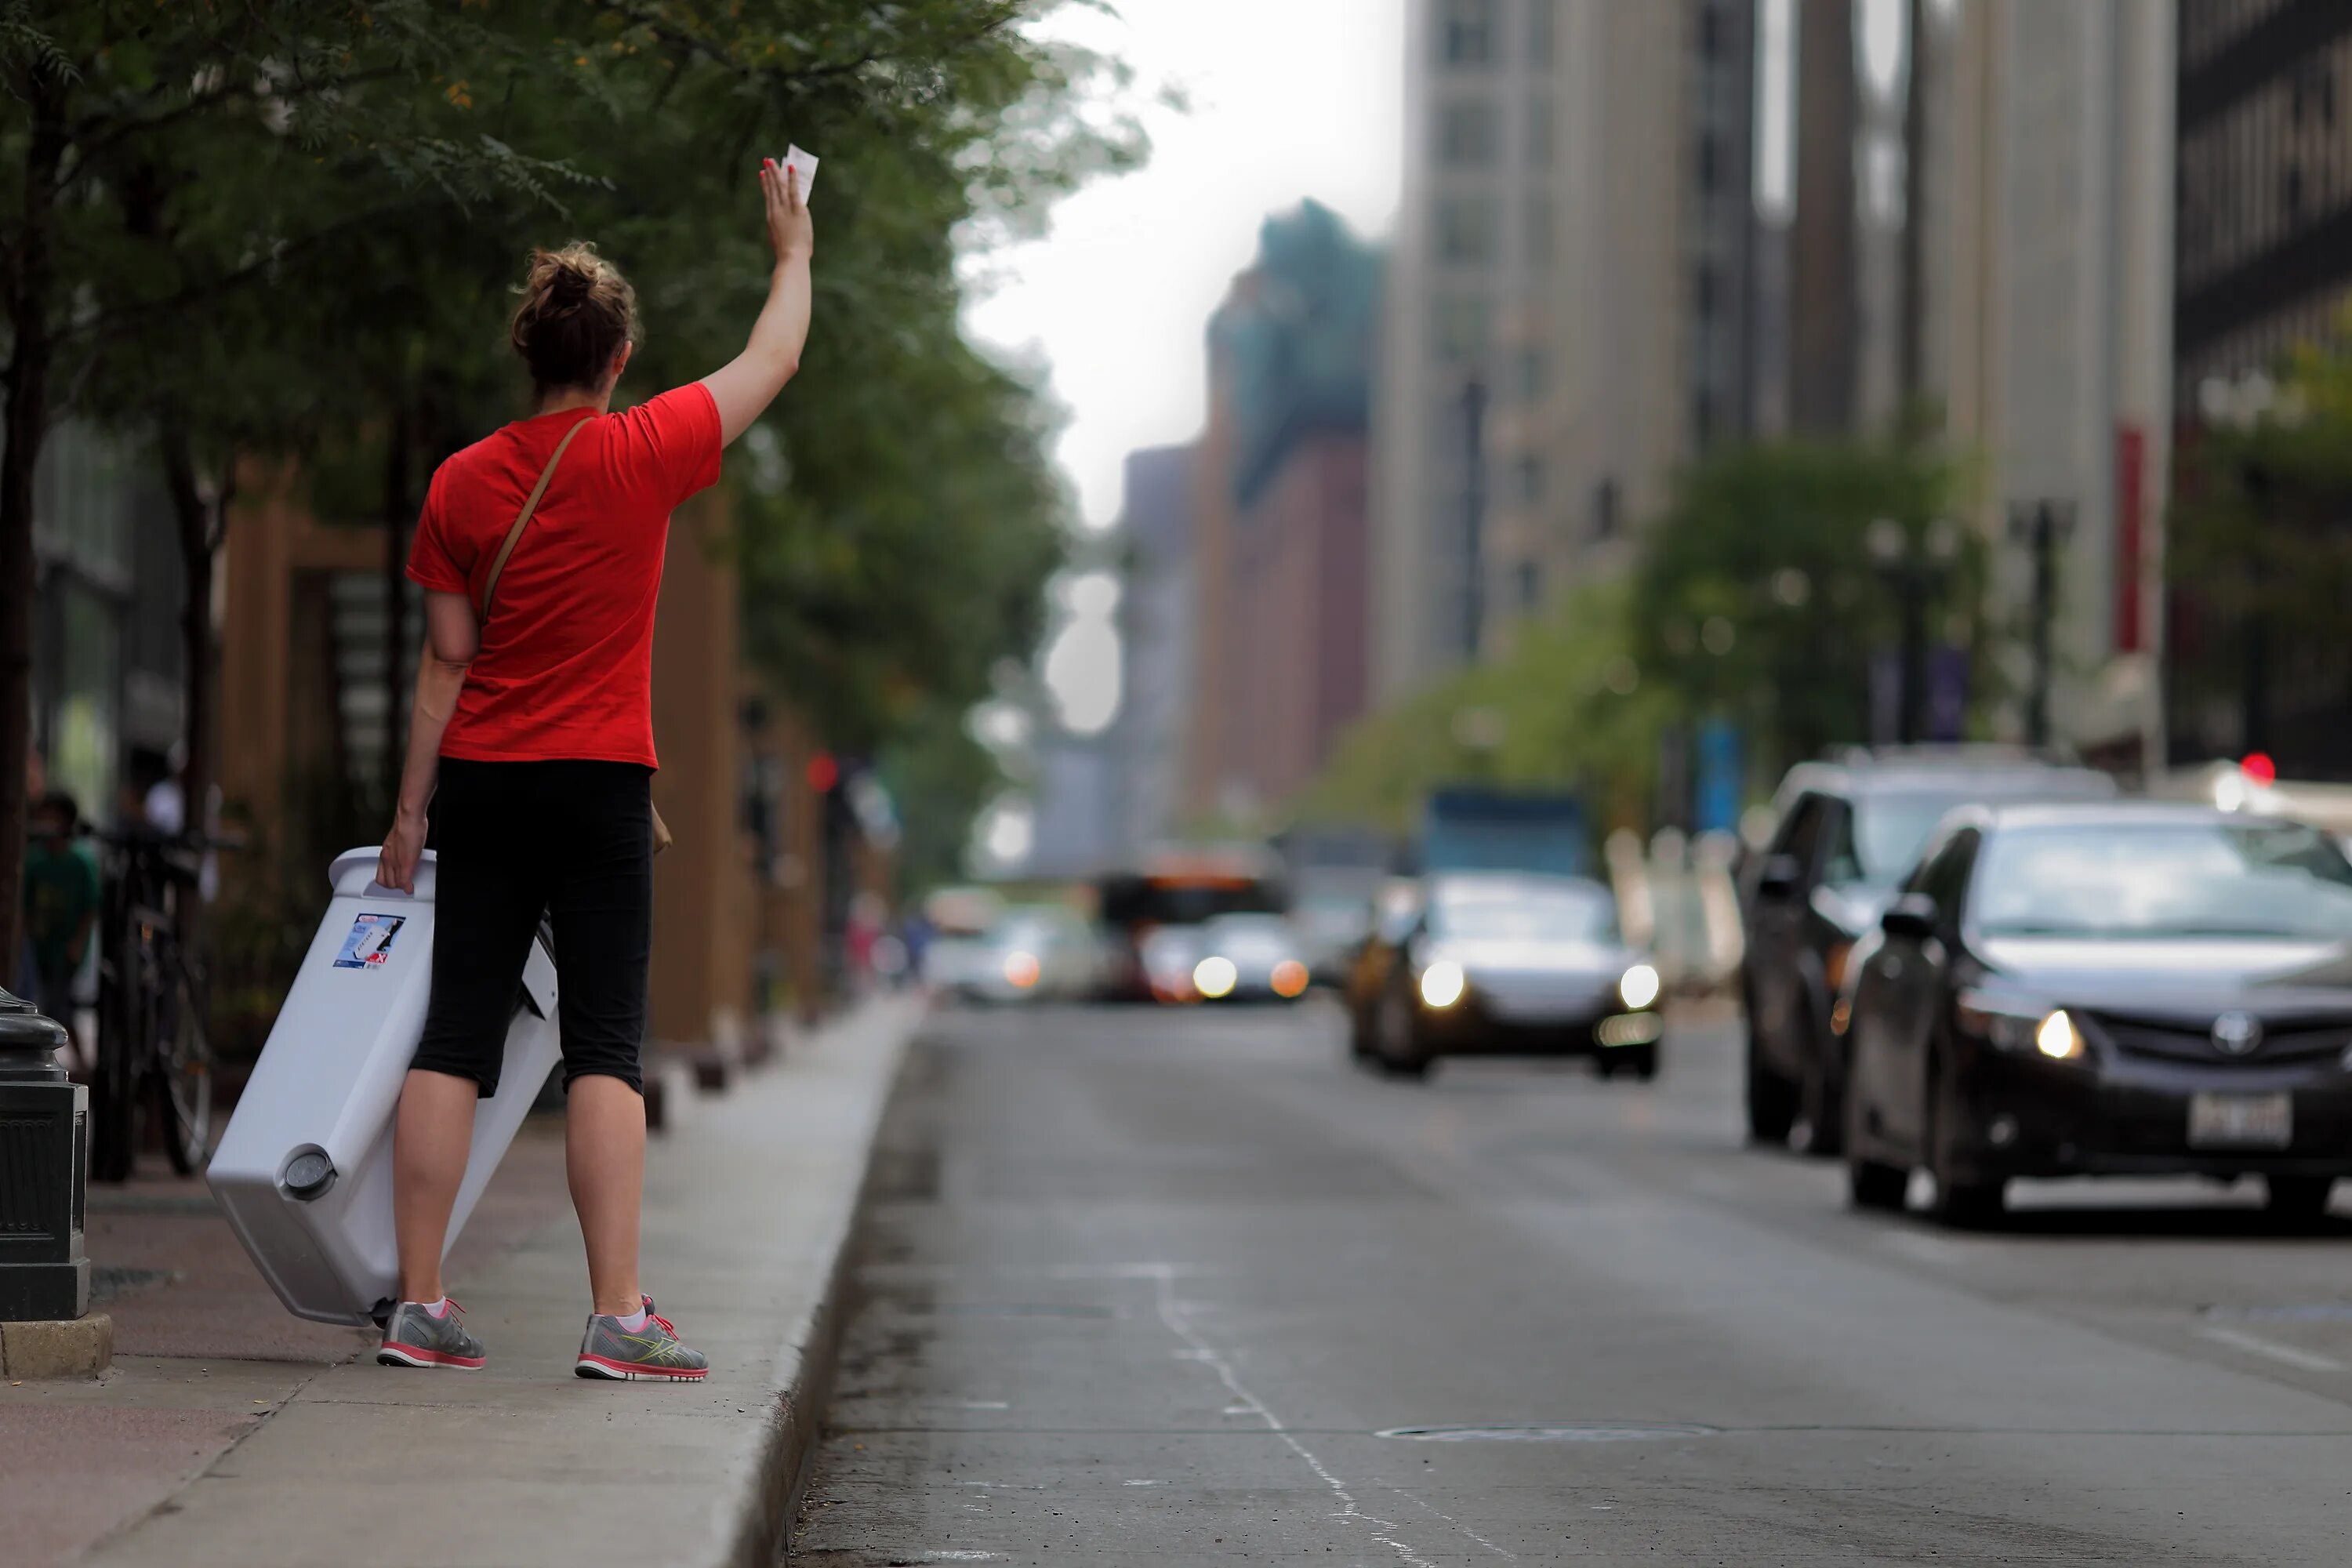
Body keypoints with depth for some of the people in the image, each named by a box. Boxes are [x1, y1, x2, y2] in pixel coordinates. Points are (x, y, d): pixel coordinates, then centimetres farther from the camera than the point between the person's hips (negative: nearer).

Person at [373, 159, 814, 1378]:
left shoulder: (462, 482, 2)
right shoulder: (644, 455, -6)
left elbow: (445, 660, 4)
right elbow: (771, 363, 9)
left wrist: (411, 813, 9)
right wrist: (794, 251, 25)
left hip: (483, 779, 3)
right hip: (599, 783, -3)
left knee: (455, 1038, 5)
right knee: (604, 1047, -3)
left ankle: (418, 1306, 4)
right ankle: (618, 1315, -10)